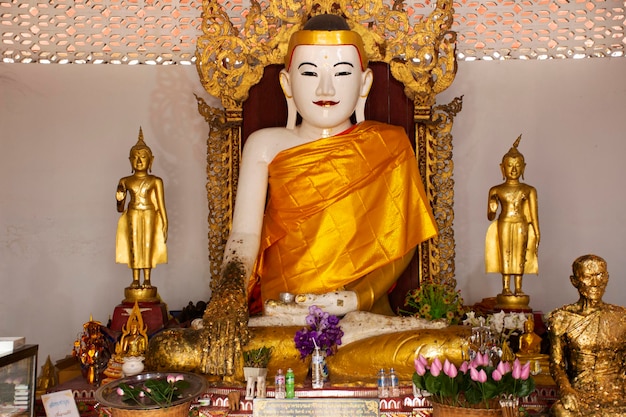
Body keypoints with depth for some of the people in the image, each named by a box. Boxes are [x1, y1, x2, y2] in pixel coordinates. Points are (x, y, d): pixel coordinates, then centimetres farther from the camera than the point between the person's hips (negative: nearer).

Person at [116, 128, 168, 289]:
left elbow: (161, 204, 1)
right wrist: (119, 200, -11)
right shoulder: (125, 181, 7)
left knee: (148, 245, -2)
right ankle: (136, 280, 5)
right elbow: (120, 209, 11)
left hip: (149, 214, -2)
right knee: (134, 245, 0)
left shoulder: (155, 181, 1)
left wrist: (165, 223, -5)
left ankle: (147, 280, 3)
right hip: (132, 215, 2)